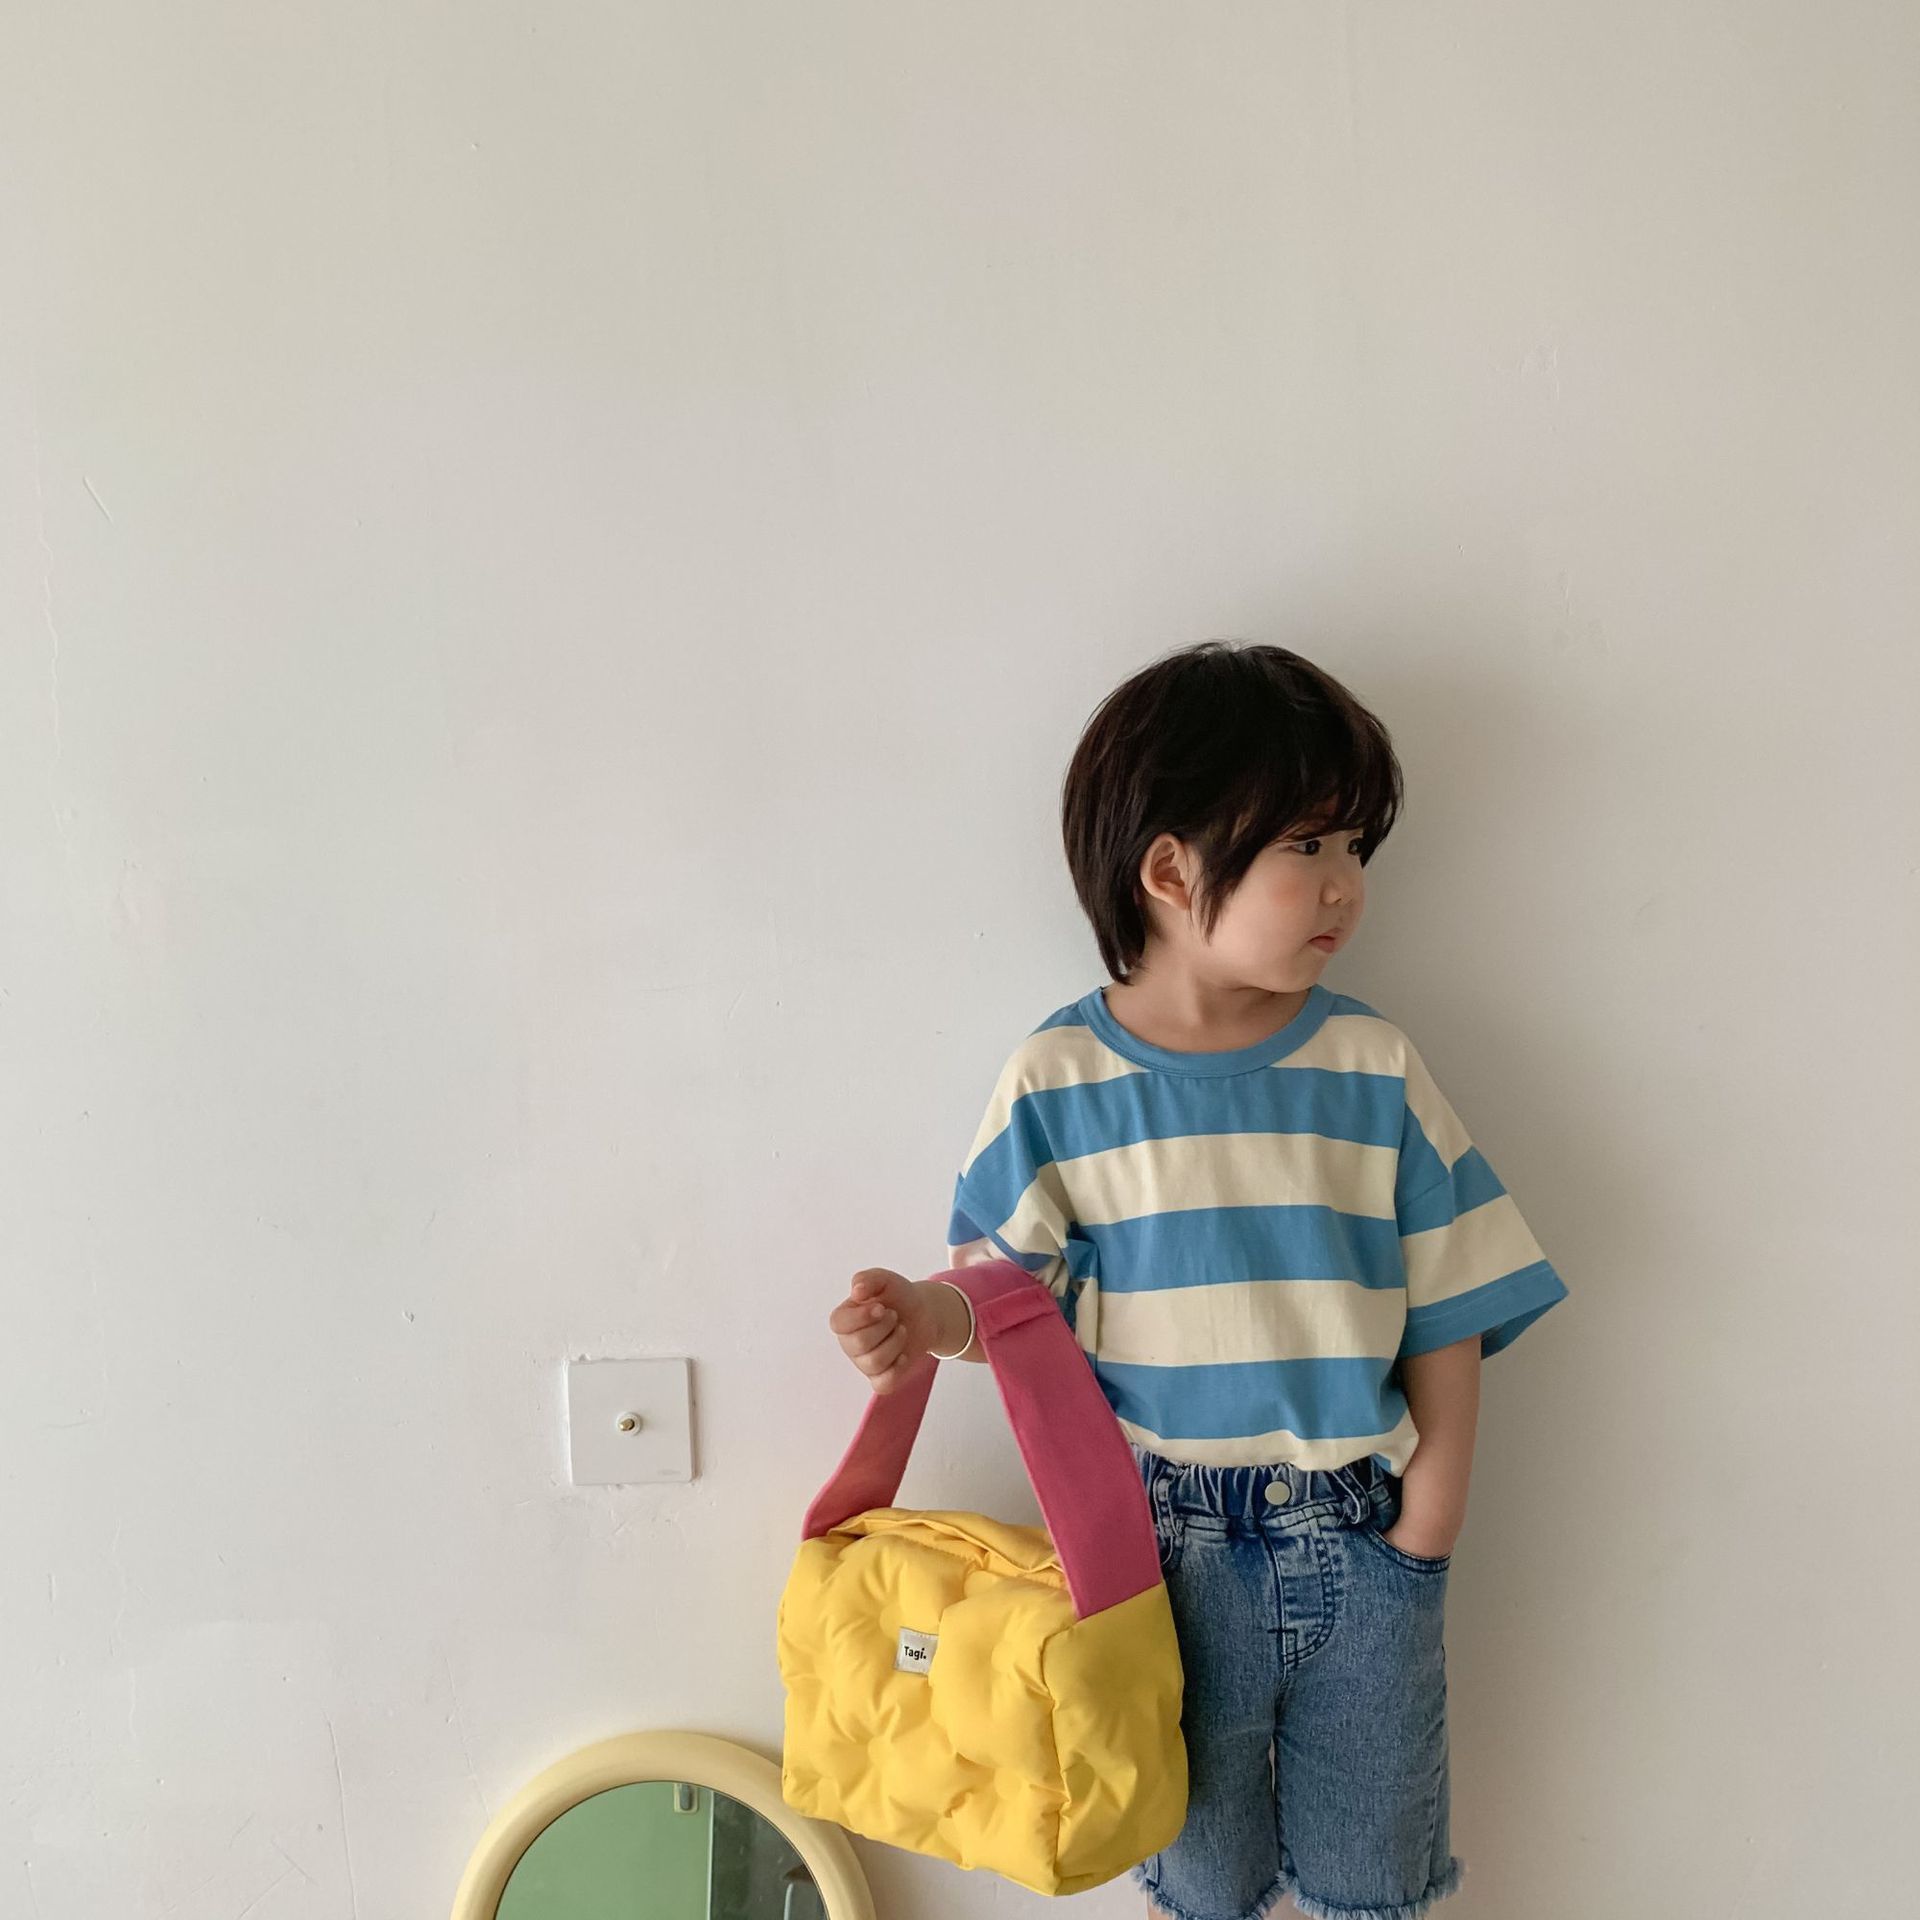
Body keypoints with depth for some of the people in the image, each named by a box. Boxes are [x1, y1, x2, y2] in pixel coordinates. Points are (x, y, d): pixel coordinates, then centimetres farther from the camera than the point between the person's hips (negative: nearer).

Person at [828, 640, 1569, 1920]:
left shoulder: (1374, 1069, -6)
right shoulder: (1059, 1079, -10)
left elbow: (1447, 1325, -2)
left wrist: (1422, 1544, -5)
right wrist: (924, 1317, -25)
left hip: (1358, 1541, 1)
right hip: (1167, 1545, -1)